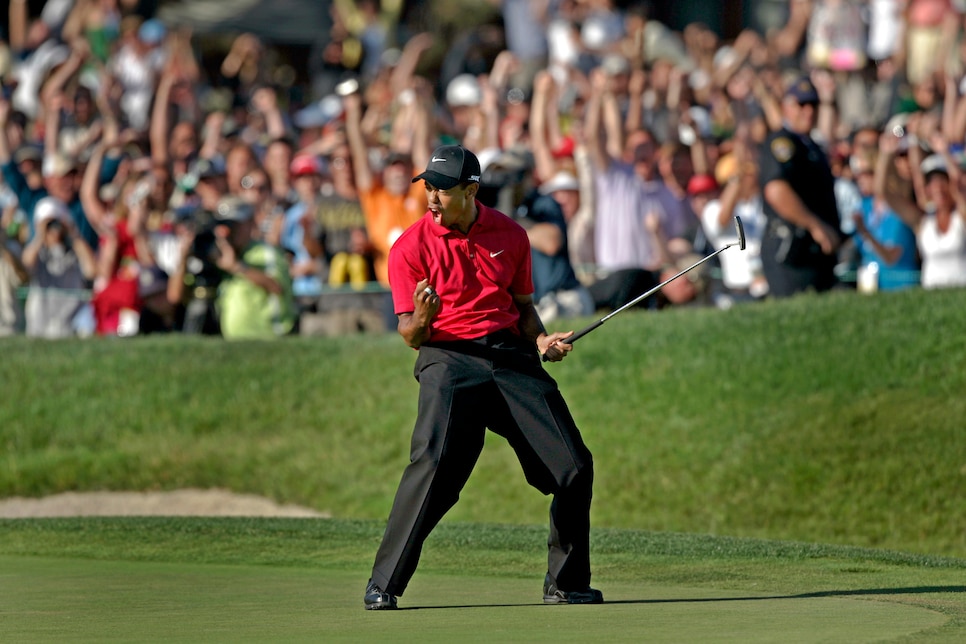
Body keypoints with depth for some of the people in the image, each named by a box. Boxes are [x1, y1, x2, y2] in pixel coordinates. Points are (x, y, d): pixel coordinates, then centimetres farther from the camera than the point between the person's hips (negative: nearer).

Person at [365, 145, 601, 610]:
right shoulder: (411, 247, 0)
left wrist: (540, 339, 1)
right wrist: (421, 321, -23)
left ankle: (566, 582, 16)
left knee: (574, 467, -2)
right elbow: (411, 335, 0)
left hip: (512, 356, 4)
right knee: (434, 466, -25)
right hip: (448, 358, -4)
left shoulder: (511, 235, 10)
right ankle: (383, 585, -20)